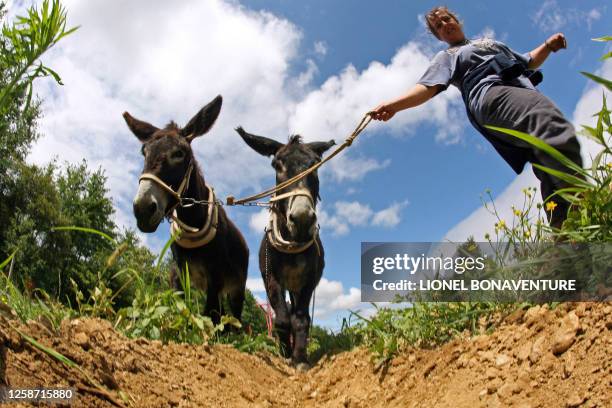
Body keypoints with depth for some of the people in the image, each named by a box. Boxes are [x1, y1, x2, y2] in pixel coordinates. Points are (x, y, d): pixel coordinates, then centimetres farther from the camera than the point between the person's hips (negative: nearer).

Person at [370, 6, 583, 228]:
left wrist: (548, 45, 22)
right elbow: (427, 87, 5)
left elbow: (528, 62, 43)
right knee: (557, 130, -34)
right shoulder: (447, 56, 23)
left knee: (551, 174, -10)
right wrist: (394, 105, -14)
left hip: (525, 92, 6)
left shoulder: (490, 41, 41)